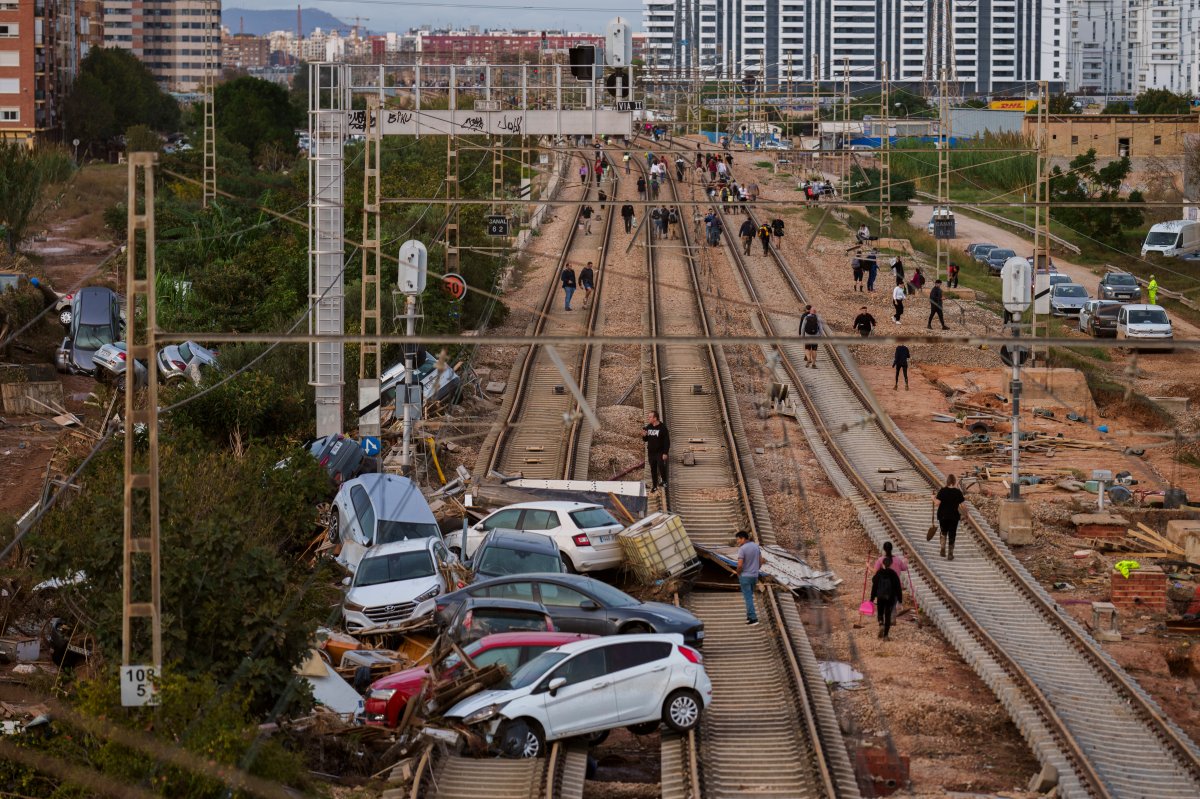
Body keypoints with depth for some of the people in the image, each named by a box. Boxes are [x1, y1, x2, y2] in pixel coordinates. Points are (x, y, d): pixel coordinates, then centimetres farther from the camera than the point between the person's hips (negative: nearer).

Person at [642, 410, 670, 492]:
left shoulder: (662, 428, -11)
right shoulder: (648, 427, 6)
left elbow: (667, 441, -11)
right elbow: (645, 440, 17)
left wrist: (665, 453, -16)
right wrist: (644, 436, -8)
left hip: (660, 452, -5)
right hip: (651, 452, 5)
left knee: (661, 466, -17)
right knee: (653, 469, 10)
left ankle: (664, 481, 5)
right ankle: (654, 486, 19)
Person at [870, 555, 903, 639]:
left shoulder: (879, 573, -4)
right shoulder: (893, 574, -2)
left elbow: (874, 586, -3)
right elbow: (898, 587, 0)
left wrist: (872, 598, 3)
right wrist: (899, 599, 6)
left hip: (880, 597, -1)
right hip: (891, 597, 1)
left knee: (880, 613, 17)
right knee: (888, 615, 8)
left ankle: (881, 624, -14)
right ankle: (885, 634, 4)